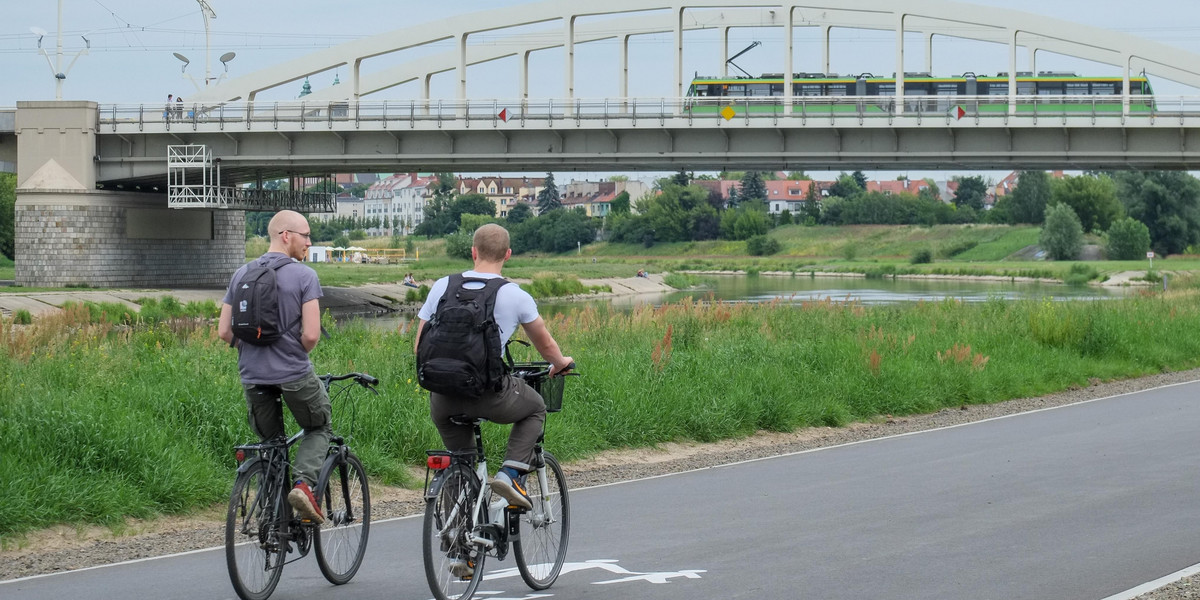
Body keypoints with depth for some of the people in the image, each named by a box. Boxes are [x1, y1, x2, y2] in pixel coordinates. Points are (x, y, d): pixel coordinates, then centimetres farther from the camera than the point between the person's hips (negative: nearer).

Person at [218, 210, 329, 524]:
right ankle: (304, 483, -6)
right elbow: (311, 334, -15)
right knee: (319, 429, 18)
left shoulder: (242, 274, 7)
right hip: (294, 373, -4)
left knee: (270, 443, 19)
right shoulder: (304, 276, -9)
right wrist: (297, 354, 5)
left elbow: (224, 331, 4)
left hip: (253, 376, 4)